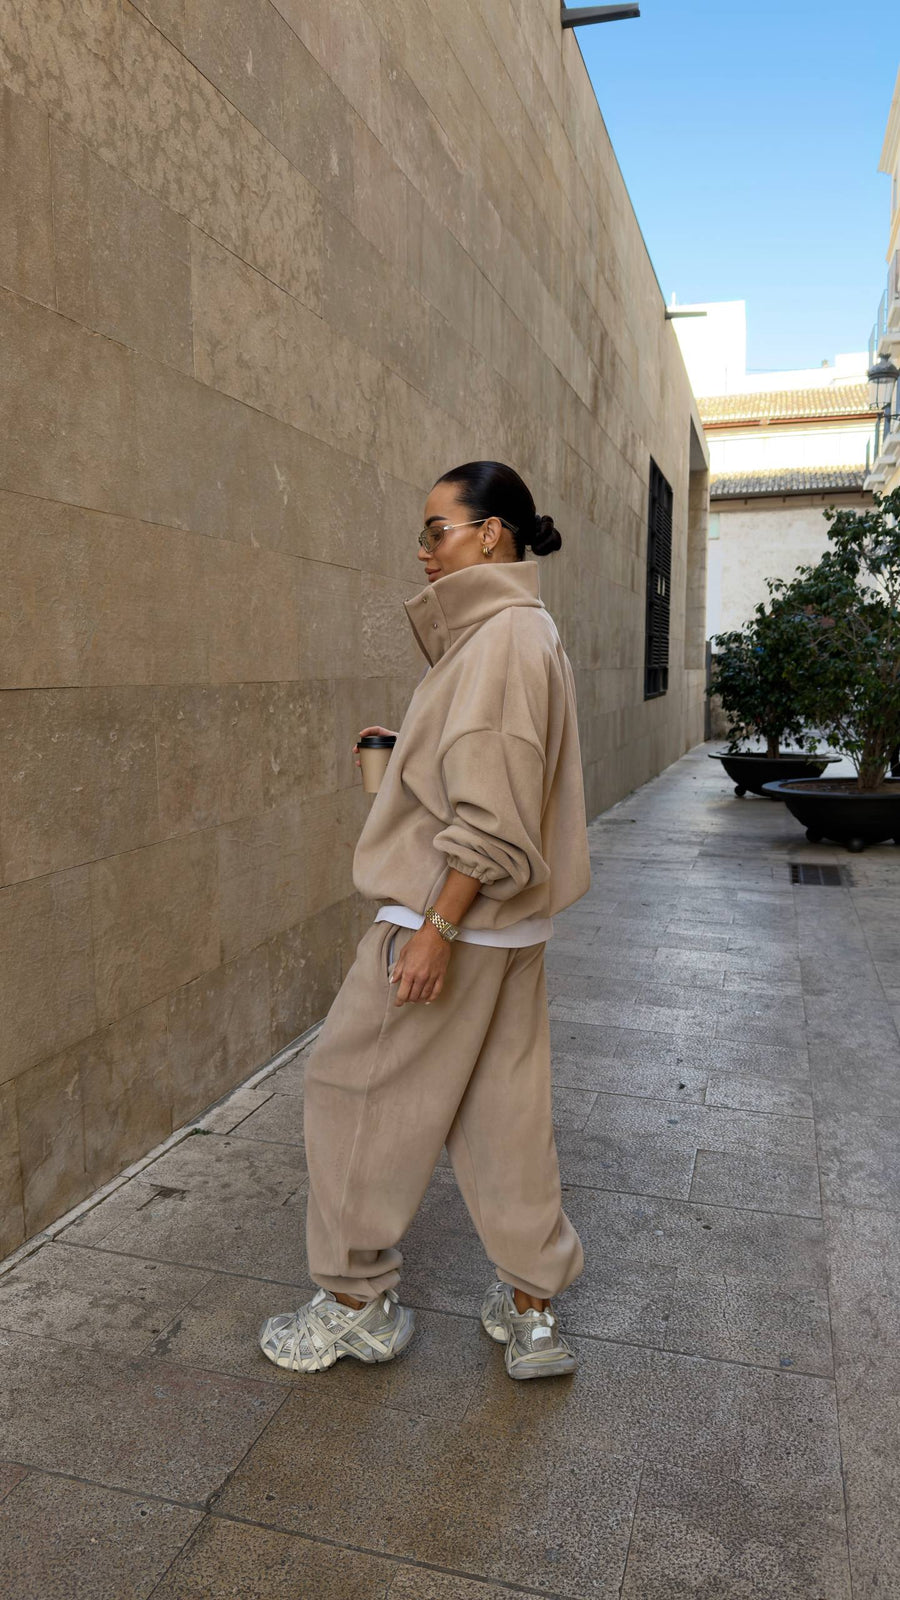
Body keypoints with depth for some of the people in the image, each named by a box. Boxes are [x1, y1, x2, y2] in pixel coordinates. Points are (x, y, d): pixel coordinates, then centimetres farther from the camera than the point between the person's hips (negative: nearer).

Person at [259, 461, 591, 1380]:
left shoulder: (502, 635, -18)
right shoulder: (519, 630, 14)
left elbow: (492, 813, -24)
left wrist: (435, 928, -23)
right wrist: (405, 755, 15)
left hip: (451, 920, -10)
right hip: (508, 926, 10)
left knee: (353, 1088, 6)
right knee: (503, 1109, 15)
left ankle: (355, 1303, 23)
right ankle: (532, 1311, 27)